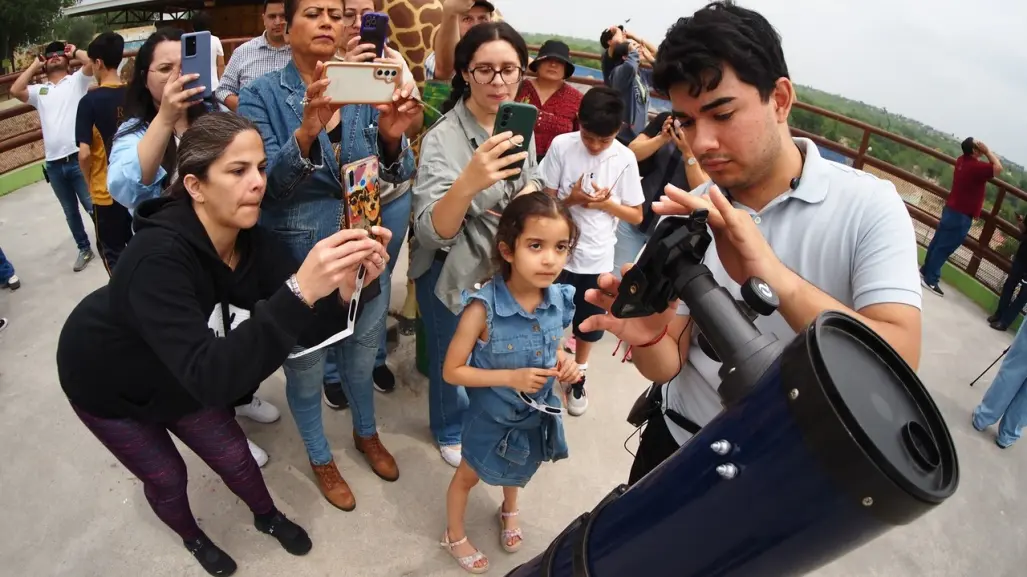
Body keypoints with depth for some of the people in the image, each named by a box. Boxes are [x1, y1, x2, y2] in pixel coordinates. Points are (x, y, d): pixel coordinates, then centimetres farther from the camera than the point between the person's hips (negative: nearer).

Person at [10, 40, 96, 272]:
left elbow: (91, 62, -10)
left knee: (94, 207, -1)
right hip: (53, 164, 5)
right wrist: (34, 65, 11)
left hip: (77, 158, -5)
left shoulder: (76, 81, 6)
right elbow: (15, 90, 0)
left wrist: (74, 51, 9)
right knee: (70, 211, 13)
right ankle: (84, 249, 25)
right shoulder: (40, 91, 17)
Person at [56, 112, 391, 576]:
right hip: (108, 383, -4)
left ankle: (268, 517, 45)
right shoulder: (159, 256, -41)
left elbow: (307, 332, -25)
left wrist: (344, 288, -45)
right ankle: (193, 538, 48)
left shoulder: (253, 242, -22)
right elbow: (209, 376, -51)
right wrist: (298, 291, -62)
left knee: (233, 456, 14)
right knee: (166, 477, 15)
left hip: (181, 376, 4)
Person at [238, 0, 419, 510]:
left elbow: (398, 174, -4)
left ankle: (366, 434, 52)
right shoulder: (261, 95, -9)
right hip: (298, 266, -3)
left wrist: (393, 137, -27)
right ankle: (321, 459, 44)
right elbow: (265, 181, -20)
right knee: (305, 374, 16)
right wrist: (305, 133, -39)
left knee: (361, 362, 23)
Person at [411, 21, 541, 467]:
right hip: (453, 272, -6)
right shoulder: (443, 138, -25)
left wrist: (530, 193, -12)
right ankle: (450, 431, 46)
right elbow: (432, 233, -33)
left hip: (505, 267, 6)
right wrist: (468, 183, -51)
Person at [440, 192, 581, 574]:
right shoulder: (484, 307, -33)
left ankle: (509, 512, 67)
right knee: (469, 475, 24)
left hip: (536, 412, 5)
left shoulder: (559, 299, -18)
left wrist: (562, 363, -18)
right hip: (492, 415, -5)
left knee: (519, 469, 34)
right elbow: (452, 371, -25)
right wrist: (511, 377, -32)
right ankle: (455, 537, 53)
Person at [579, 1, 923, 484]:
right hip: (676, 443, 2)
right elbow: (668, 364, -10)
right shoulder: (688, 216, -11)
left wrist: (776, 278, -43)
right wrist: (647, 336, -33)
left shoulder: (869, 205, -17)